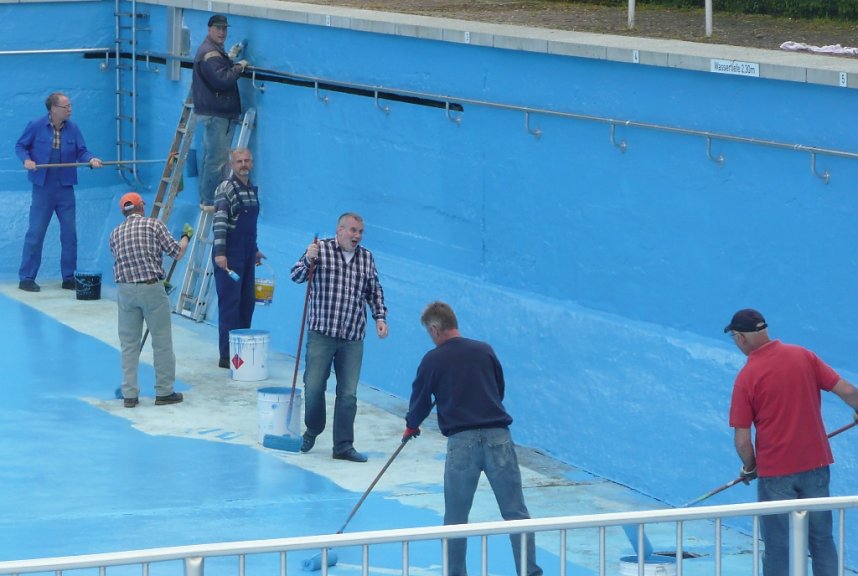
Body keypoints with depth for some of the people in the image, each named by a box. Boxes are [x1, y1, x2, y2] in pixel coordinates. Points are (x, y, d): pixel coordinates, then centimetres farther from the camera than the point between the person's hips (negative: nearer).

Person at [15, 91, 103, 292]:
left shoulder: (73, 129, 1)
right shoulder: (36, 126, -6)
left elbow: (81, 151, 0)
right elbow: (20, 146, 4)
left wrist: (91, 159, -21)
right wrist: (26, 159, -16)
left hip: (65, 188, 3)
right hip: (43, 188, -3)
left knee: (69, 233, 5)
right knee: (36, 232, -3)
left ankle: (68, 277, 16)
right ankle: (26, 278, 4)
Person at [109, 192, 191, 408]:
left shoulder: (115, 233, 10)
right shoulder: (154, 225, -1)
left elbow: (118, 260, 15)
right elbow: (177, 253, -1)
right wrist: (186, 237, 20)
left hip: (125, 290, 3)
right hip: (151, 289, -3)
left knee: (129, 344, 9)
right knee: (162, 342, 7)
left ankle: (129, 395, 9)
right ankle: (164, 392, 10)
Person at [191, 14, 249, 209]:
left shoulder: (214, 51, 18)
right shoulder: (210, 54, -17)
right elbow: (222, 80, -25)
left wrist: (230, 57, 16)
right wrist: (239, 67, -13)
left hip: (216, 113, 12)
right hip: (215, 114, -12)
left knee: (210, 157, 16)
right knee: (217, 159, -9)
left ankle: (206, 199, 23)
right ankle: (210, 201, -7)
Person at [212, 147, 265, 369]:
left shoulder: (252, 189, 13)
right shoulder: (226, 188, -11)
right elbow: (219, 222, -19)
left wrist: (255, 250, 27)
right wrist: (219, 252, -27)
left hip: (247, 253, 8)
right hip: (230, 253, -8)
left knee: (248, 301, 11)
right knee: (230, 302, -7)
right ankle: (226, 355, -6)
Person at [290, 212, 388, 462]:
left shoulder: (367, 258, 10)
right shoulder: (320, 249, 0)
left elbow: (375, 291, 19)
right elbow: (297, 276, -5)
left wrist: (380, 316, 6)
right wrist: (308, 260, -24)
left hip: (353, 338, 3)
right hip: (321, 332, -3)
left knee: (348, 393, 1)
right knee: (313, 387, -1)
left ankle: (343, 446, 7)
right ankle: (312, 431, 25)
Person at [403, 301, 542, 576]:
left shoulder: (432, 360, 3)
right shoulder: (484, 350, 11)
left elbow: (420, 399, 14)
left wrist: (411, 426, 34)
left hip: (461, 441, -2)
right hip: (498, 436, 2)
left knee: (455, 518, 10)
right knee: (516, 512, 2)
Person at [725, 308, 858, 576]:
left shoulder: (746, 378, -12)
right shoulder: (803, 356, -3)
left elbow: (742, 440, -11)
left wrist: (750, 468, 8)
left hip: (776, 473, -3)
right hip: (816, 464, 4)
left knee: (778, 548, 8)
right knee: (822, 540, 14)